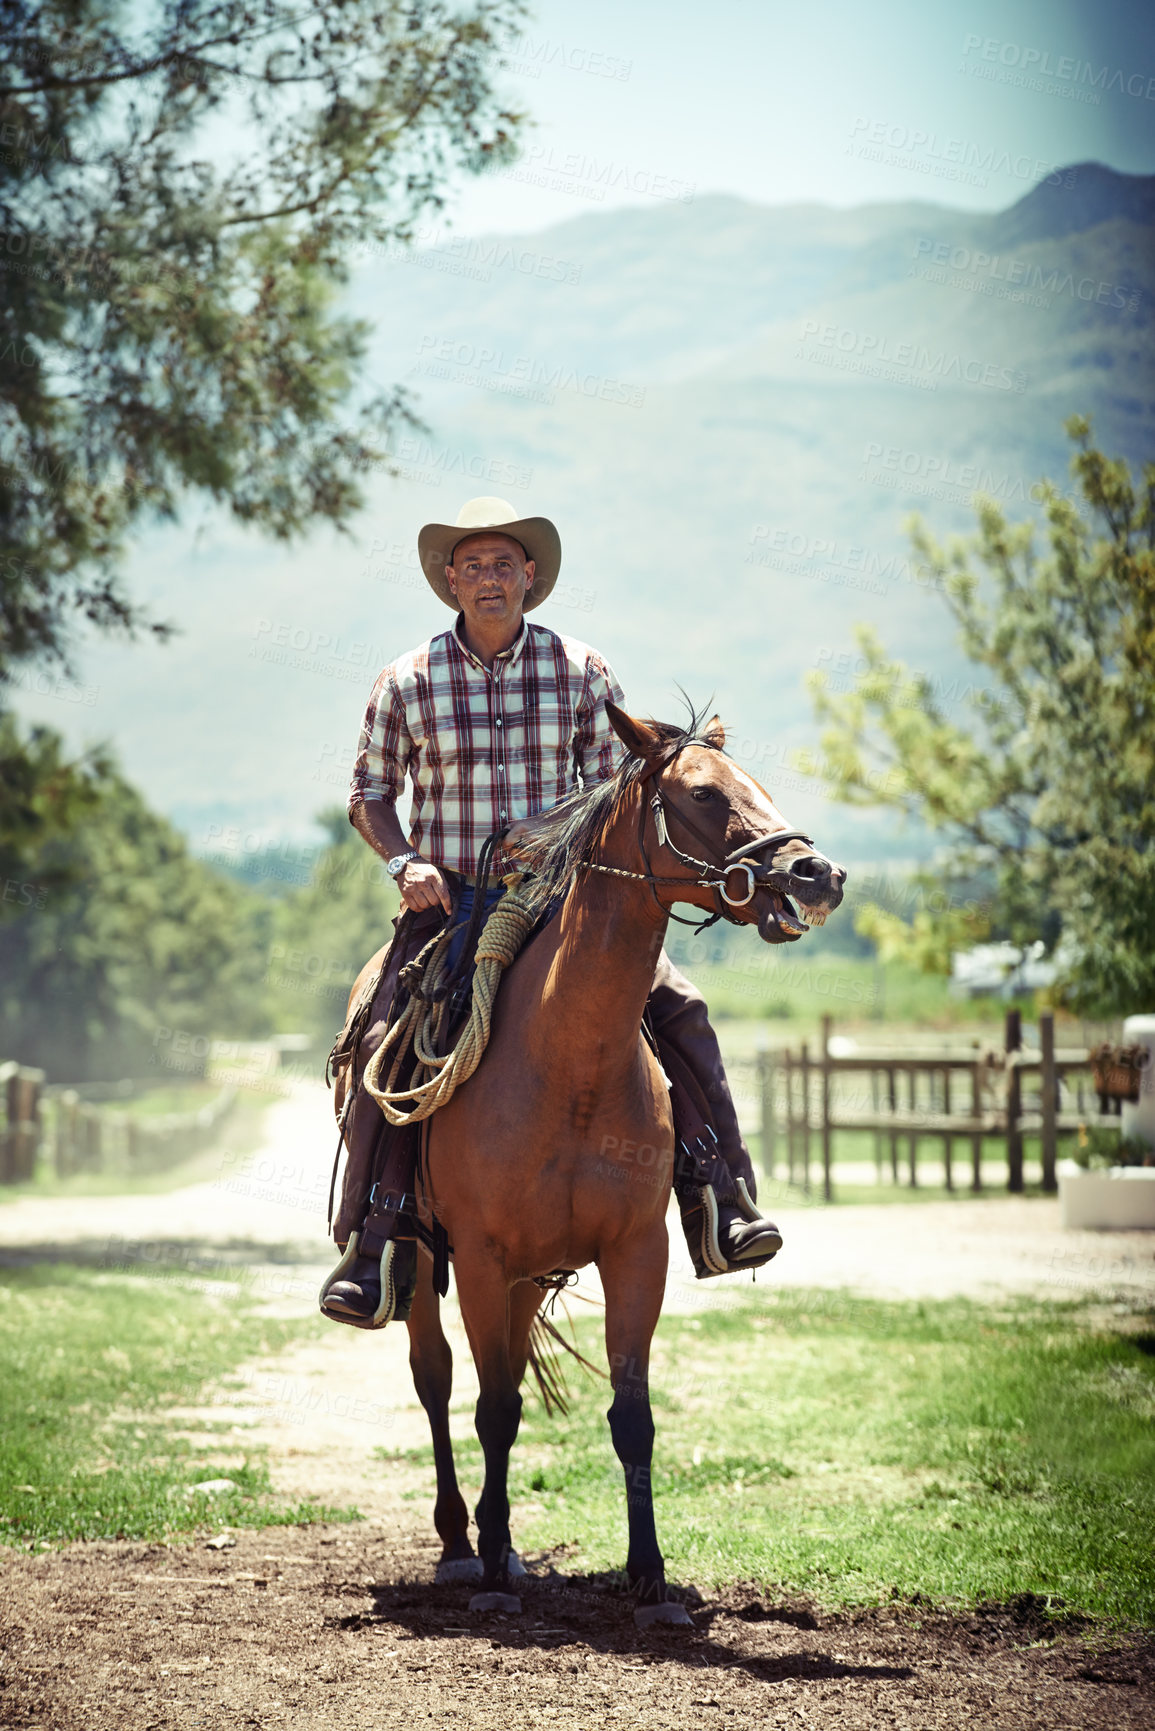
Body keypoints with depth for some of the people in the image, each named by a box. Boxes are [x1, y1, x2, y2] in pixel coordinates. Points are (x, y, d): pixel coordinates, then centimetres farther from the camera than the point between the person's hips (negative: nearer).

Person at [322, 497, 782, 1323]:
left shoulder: (580, 671, 2)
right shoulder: (408, 683, 1)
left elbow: (615, 784, 10)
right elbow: (371, 793, 11)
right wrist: (404, 862, -7)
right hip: (447, 903, -1)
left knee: (678, 1008, -16)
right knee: (380, 1047, -22)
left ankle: (719, 1207, -10)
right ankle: (372, 1253, -13)